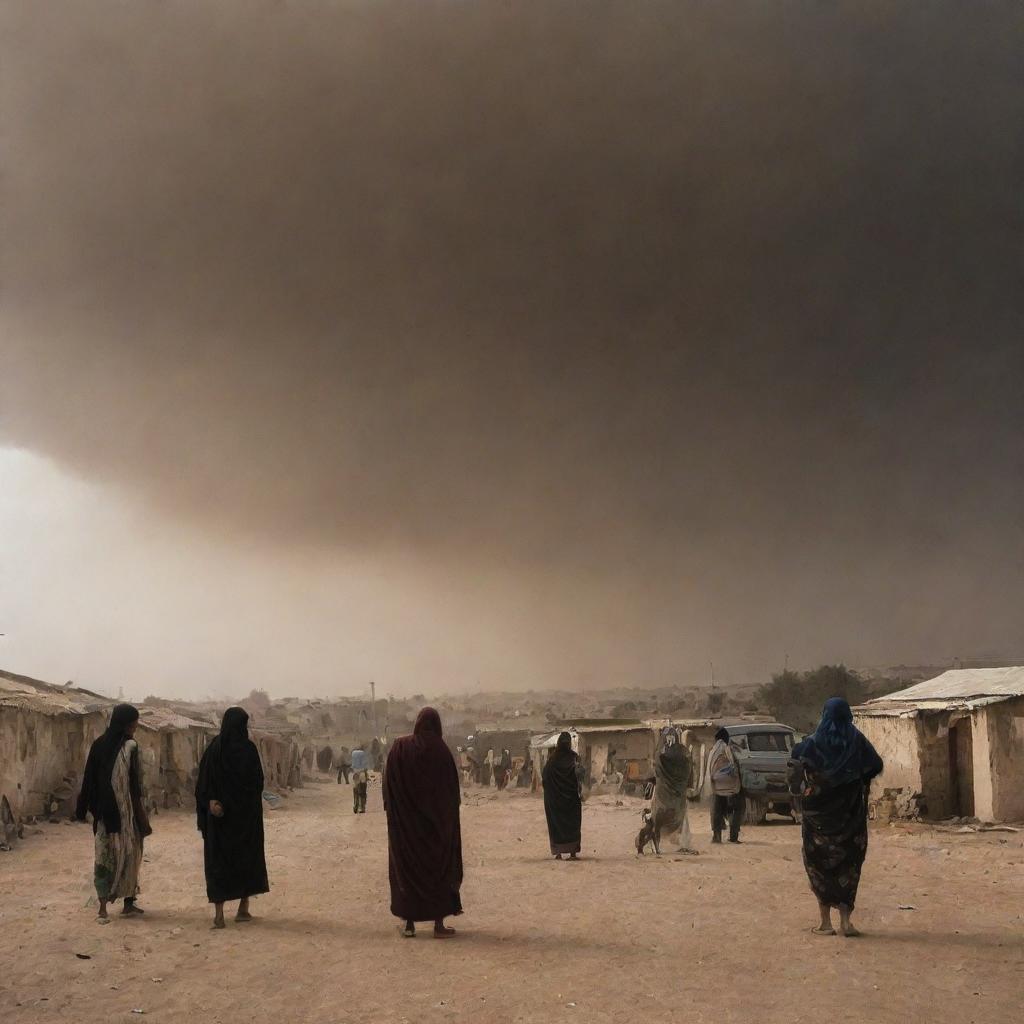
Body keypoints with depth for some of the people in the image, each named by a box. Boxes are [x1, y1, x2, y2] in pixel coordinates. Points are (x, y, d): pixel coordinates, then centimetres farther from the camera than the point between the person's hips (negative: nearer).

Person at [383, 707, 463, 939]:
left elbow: (388, 785, -4)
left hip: (405, 822, 2)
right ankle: (439, 924, 7)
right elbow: (452, 788, -7)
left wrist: (393, 812, 5)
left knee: (406, 867, 11)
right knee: (438, 867, 8)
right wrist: (450, 813, 5)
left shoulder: (400, 748, -5)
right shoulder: (440, 751, -11)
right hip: (436, 822, -1)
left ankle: (409, 923, 11)